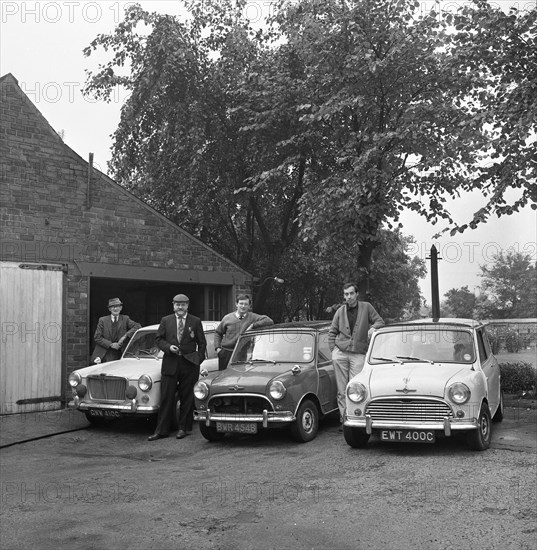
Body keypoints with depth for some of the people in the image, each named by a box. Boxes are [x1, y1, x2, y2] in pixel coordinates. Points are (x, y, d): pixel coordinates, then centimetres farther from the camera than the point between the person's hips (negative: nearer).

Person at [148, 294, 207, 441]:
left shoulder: (196, 321, 5)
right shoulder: (166, 321, 8)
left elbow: (202, 343, 7)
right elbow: (158, 339, 8)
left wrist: (198, 360, -2)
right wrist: (168, 347, -10)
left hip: (189, 364, -1)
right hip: (170, 363, 1)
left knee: (187, 398, 5)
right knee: (166, 398, 0)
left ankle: (184, 428, 16)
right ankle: (162, 430, 4)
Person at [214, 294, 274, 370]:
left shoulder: (252, 317, -1)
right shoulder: (227, 318, 5)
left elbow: (270, 321, -14)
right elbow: (218, 333, 17)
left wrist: (253, 325, -18)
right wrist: (217, 347, 4)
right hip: (225, 353, 2)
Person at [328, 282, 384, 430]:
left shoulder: (366, 307, 5)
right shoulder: (340, 311, 9)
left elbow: (380, 321, 8)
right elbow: (332, 332, 14)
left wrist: (373, 327, -14)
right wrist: (333, 350, 4)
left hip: (358, 354, -2)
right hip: (340, 353, 2)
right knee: (341, 390, 1)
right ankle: (343, 420, 5)